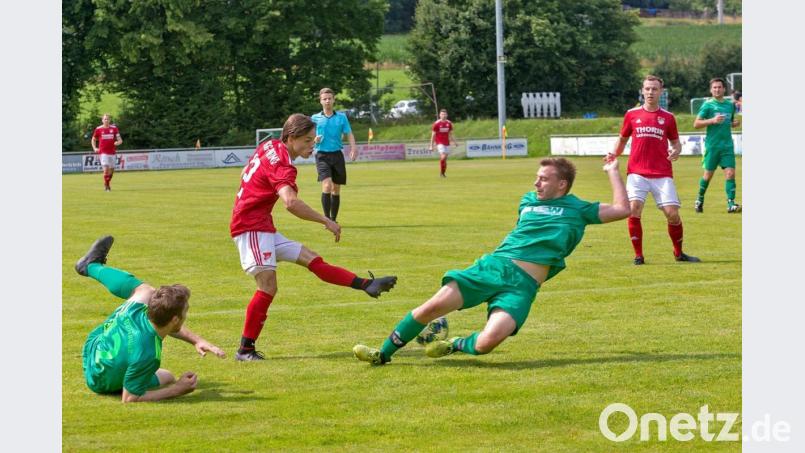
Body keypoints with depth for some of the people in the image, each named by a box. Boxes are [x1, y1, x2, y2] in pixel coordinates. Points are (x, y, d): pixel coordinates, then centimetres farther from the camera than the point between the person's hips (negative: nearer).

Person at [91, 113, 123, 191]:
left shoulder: (114, 128, 4)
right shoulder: (98, 129, 0)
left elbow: (120, 139, 4)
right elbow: (93, 139, 14)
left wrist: (118, 142, -19)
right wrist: (95, 148, 0)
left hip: (112, 152, 3)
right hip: (103, 152, -3)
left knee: (112, 170, 9)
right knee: (106, 169, -16)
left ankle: (108, 183, 32)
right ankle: (105, 185, -2)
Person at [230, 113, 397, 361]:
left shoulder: (269, 146, 8)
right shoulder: (281, 166, -21)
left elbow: (246, 173, 26)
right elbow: (290, 202, -38)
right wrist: (326, 221, -32)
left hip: (264, 227, 10)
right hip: (251, 227, -10)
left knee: (312, 260, 5)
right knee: (268, 286, -15)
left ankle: (367, 285, 3)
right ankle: (245, 350, -11)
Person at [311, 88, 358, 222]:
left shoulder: (341, 117, 7)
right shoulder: (315, 118, 5)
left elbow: (349, 134, 1)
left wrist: (353, 148, -16)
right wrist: (315, 140, -12)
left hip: (337, 155, 2)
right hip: (322, 155, -2)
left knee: (336, 190, 8)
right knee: (327, 186, -21)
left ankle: (333, 220, 20)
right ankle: (327, 219, -18)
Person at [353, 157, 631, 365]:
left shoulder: (576, 209, 9)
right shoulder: (528, 200, 23)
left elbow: (622, 209, 3)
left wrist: (612, 171, 8)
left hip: (523, 284, -4)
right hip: (493, 265, 4)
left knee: (488, 341, -29)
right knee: (434, 306, -15)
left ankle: (456, 346, 6)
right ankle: (383, 353, 2)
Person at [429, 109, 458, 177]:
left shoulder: (449, 123, 6)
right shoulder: (436, 123, -8)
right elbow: (433, 135, -4)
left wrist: (454, 142, 6)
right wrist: (431, 146, -6)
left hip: (447, 143, 5)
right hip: (440, 143, -5)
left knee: (445, 159, 6)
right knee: (443, 157, -21)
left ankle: (443, 173, 17)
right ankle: (441, 172, -9)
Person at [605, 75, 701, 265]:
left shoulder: (668, 117, 7)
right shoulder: (632, 114, 7)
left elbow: (676, 142, 15)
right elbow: (623, 138, 18)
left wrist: (676, 151, -8)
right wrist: (613, 155, 1)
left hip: (662, 174, 0)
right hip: (637, 172, 0)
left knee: (672, 213, -6)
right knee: (634, 210, -17)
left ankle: (679, 253, 16)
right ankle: (638, 255, -4)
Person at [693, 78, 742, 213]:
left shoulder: (730, 105, 11)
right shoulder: (708, 104, -3)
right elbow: (696, 124, -7)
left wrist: (735, 123, 3)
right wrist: (712, 121, -20)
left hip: (728, 145, 3)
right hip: (712, 145, -3)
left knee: (730, 173, -8)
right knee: (708, 174, 4)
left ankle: (731, 204, -9)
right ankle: (700, 200, 24)